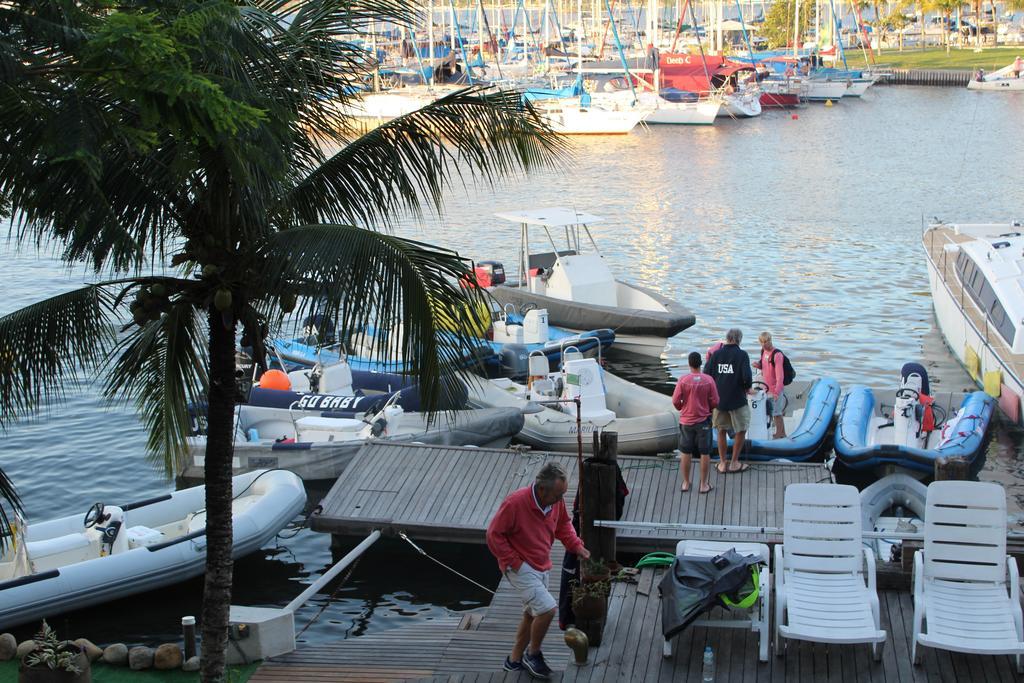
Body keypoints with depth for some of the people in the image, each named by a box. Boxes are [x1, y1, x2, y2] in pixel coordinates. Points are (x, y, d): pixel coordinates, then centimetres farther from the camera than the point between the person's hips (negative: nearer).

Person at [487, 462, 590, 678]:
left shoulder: (556, 501, -6)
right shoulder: (515, 503, -27)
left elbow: (563, 524, 14)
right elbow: (494, 535, -19)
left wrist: (576, 546, -1)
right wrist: (513, 561, -20)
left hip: (541, 567, 8)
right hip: (521, 568, -8)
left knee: (532, 615, 18)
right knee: (547, 608, -18)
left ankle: (515, 660, 37)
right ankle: (533, 654, 5)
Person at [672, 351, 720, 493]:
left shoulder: (683, 380, -13)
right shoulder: (708, 380, -10)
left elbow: (675, 401, -9)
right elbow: (715, 401, -6)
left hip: (686, 421, 0)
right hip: (704, 420, 0)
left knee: (685, 453, 12)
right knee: (704, 453, 9)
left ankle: (686, 483, 20)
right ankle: (704, 484, 15)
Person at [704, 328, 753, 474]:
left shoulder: (716, 354, 0)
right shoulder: (742, 355, -10)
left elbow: (706, 375, -3)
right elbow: (747, 377, -19)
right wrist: (748, 387, 2)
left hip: (718, 399, 3)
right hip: (737, 399, -3)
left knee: (721, 431, 16)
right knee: (741, 431, 13)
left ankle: (722, 463, 21)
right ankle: (734, 463, 15)